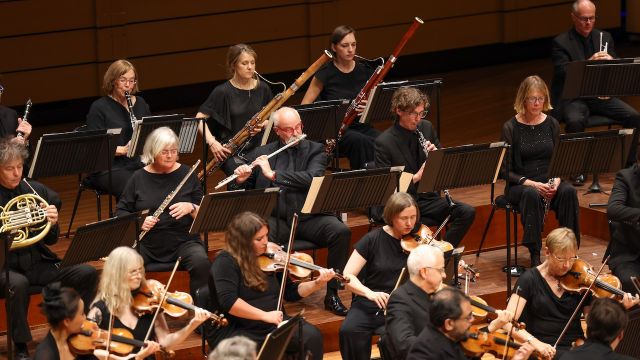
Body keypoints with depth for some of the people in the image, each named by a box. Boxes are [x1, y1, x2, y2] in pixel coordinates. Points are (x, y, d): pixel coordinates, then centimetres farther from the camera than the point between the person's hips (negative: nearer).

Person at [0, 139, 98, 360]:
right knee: (18, 283, -38)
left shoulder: (36, 191, 7)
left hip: (37, 263, 5)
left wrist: (52, 224, -11)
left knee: (87, 274, -13)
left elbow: (50, 240, 12)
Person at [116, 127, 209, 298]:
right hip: (146, 243, 0)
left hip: (184, 241, 0)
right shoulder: (139, 178, 6)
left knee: (201, 263, -31)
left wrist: (191, 208, -17)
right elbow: (121, 212, 8)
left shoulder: (187, 175, 5)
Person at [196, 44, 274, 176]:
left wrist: (264, 124, -5)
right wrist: (211, 142, -16)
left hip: (257, 148, 3)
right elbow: (200, 118, -3)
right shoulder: (223, 92, -6)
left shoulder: (262, 89, 6)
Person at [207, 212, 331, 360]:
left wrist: (317, 284, -1)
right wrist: (264, 315, -26)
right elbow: (228, 301, -25)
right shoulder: (226, 262, -11)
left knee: (312, 336, -17)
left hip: (273, 325, 6)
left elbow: (291, 293, 16)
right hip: (236, 330, -6)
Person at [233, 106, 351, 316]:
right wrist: (242, 179, -8)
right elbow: (247, 190, 17)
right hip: (276, 218, 0)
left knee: (341, 231, -27)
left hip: (308, 218, 0)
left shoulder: (314, 151, 8)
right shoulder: (262, 154, 12)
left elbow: (312, 178, -13)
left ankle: (332, 294, -15)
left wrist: (273, 174, -18)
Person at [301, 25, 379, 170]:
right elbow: (304, 107, -3)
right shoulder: (326, 73, -5)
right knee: (361, 141, -36)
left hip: (360, 125, 3)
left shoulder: (364, 71, 5)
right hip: (334, 129, -3)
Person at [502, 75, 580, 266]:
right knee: (531, 194, -38)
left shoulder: (552, 125, 6)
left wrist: (556, 181, -14)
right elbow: (506, 171, -6)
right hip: (520, 185, -3)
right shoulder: (511, 128, -5)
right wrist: (531, 183, -21)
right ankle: (535, 255, -32)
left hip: (549, 181, 3)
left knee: (568, 192, -30)